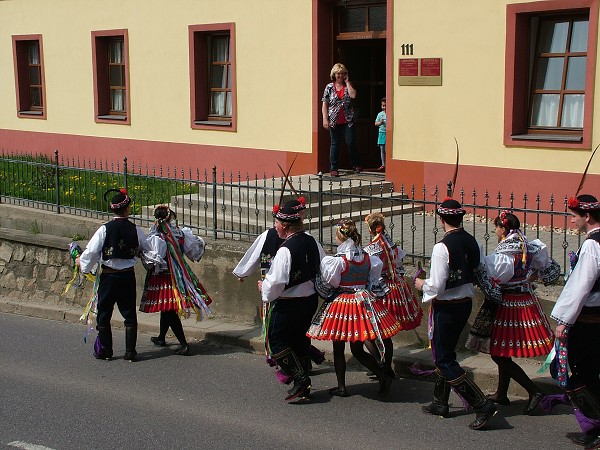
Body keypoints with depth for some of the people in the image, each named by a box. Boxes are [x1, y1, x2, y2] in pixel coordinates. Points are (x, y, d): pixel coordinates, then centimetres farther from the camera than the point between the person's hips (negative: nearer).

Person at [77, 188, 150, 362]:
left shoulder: (105, 229, -12)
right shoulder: (135, 230, -5)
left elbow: (91, 251, -8)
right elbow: (147, 250, 10)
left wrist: (81, 262, 12)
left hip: (108, 276, -2)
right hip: (128, 276, 2)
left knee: (104, 313, 12)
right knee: (129, 314, 10)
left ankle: (105, 350, 18)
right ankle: (130, 352, 10)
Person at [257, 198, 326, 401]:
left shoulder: (285, 249, -23)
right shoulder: (312, 242, 1)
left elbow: (276, 282, -23)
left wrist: (263, 287, -3)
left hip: (288, 304, -8)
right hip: (310, 300, 8)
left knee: (277, 340, 6)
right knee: (301, 339, 18)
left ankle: (300, 378, -3)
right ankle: (304, 387, 25)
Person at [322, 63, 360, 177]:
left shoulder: (348, 86, 7)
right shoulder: (329, 87, 4)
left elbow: (353, 95, -15)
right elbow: (325, 104, 2)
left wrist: (347, 82, -6)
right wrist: (325, 119, -7)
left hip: (348, 120, 0)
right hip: (334, 121, 0)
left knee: (351, 142, -3)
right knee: (335, 144, 5)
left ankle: (355, 165, 14)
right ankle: (333, 169, 10)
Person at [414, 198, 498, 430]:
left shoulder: (442, 247, -21)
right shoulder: (472, 242, 0)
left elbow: (436, 287, -21)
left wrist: (422, 284, -2)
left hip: (446, 307, -8)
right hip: (466, 303, 8)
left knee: (444, 360, 1)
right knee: (446, 353, 21)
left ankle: (482, 404, -6)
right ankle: (440, 402, 31)